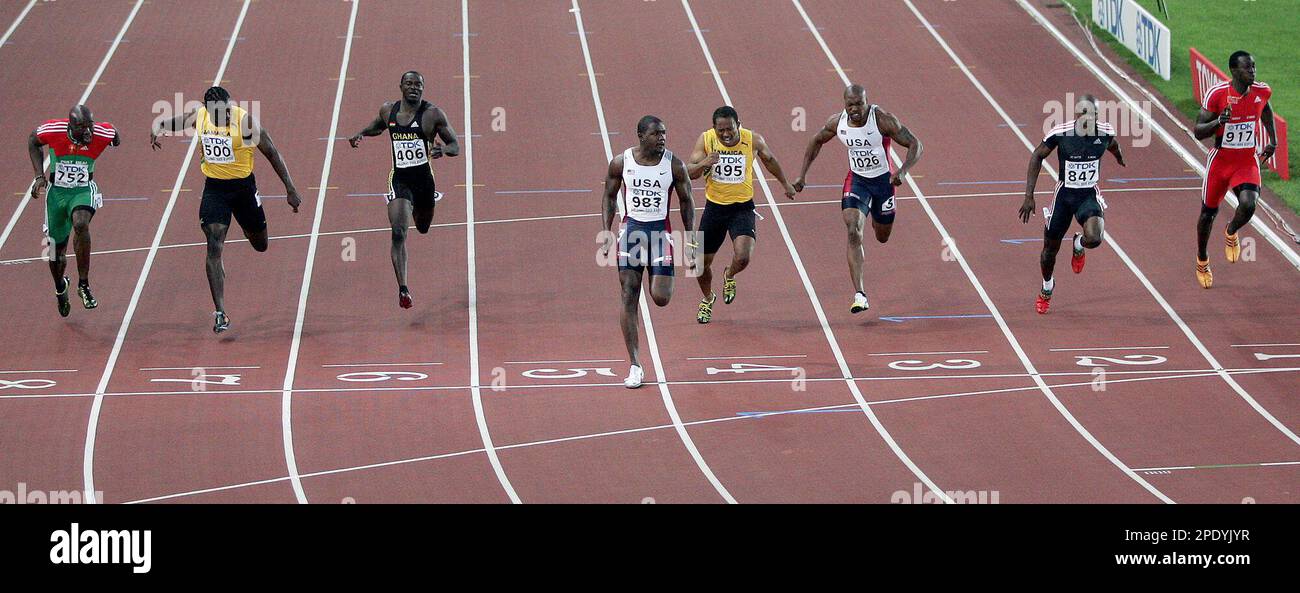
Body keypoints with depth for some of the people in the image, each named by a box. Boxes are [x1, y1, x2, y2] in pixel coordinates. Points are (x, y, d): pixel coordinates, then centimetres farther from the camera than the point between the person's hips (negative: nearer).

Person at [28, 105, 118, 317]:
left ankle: (83, 285, -25)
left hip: (84, 190, -1)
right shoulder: (54, 130, -21)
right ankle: (60, 289, 44)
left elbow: (113, 132, 6)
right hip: (57, 192, 1)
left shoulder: (101, 133, -20)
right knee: (57, 254, 8)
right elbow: (33, 141, 2)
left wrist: (116, 138, 28)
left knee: (81, 224, -36)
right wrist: (40, 176, -4)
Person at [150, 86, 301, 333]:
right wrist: (156, 129, -18)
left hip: (243, 185, -1)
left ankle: (249, 227, 58)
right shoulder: (197, 116, -11)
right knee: (214, 247, -14)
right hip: (214, 187, 1)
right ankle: (220, 313, -14)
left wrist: (290, 190, -12)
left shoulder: (245, 121, -20)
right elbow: (166, 123, 8)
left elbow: (272, 153, -12)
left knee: (261, 245, 18)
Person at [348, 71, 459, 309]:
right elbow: (377, 126, 26)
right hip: (399, 179, 0)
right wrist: (360, 134, 7)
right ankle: (402, 289, -17)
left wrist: (443, 149, -27)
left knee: (423, 228, 22)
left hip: (424, 179, 0)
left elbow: (455, 146, -4)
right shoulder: (388, 111, 2)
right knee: (398, 233, -17)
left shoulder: (433, 114, -8)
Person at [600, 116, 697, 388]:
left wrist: (690, 237, 1)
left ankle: (660, 276, 31)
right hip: (631, 229, 1)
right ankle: (635, 366, 1)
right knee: (629, 299, -4)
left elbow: (686, 201, 4)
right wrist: (607, 231, -2)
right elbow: (610, 197, 7)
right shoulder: (621, 163, -5)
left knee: (661, 298, -9)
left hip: (660, 231, 0)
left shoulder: (674, 165, -7)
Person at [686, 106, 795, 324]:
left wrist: (785, 184, 24)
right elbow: (689, 173, -14)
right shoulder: (706, 140, -12)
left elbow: (769, 159, 10)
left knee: (742, 258, -22)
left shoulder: (753, 140, -12)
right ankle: (707, 299, 41)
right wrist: (704, 163, -37)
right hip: (715, 207, 1)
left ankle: (730, 276, 16)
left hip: (742, 207, -1)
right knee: (702, 263, 8)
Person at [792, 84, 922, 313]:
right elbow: (816, 142, 9)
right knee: (854, 232, -20)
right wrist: (802, 174, 4)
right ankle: (860, 295, -25)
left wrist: (903, 171, -36)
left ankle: (877, 220, 60)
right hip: (856, 180, 1)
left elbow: (915, 145, -20)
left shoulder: (883, 120, -23)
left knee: (882, 237, 17)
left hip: (883, 180, -1)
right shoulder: (838, 122, -12)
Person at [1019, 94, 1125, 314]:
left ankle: (1079, 245, 14)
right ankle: (1047, 288, 43)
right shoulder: (1060, 133, -20)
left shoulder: (1105, 132, -15)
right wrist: (1029, 196, -7)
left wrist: (1119, 157, 36)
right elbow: (1037, 157, -5)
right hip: (1064, 195, 0)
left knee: (1093, 238, -27)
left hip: (1089, 195, 0)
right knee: (1050, 249, 10)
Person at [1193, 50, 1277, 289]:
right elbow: (1198, 132, -15)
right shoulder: (1217, 94, -19)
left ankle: (1231, 233, 14)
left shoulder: (1262, 92, -7)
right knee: (1209, 212, 14)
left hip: (1248, 162, 1)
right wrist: (1219, 121, -33)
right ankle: (1202, 261, 41)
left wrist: (1273, 140, 16)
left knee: (1248, 205, -24)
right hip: (1220, 161, -1)